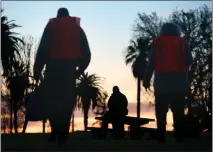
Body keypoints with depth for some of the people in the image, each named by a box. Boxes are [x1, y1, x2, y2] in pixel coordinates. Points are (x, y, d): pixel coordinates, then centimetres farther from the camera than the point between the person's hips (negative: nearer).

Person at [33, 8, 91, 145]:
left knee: (50, 97, 5)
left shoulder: (51, 26, 7)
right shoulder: (78, 28, 16)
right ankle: (63, 135, -1)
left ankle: (56, 129, -12)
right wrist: (79, 70, 21)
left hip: (54, 67, -2)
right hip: (70, 69, 3)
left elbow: (43, 49, -4)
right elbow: (86, 54, 11)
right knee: (67, 100, 5)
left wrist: (37, 70, -3)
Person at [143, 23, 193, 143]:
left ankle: (161, 138, -3)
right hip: (179, 81, 1)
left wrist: (147, 80, 2)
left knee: (161, 112, 2)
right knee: (178, 112, 3)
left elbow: (151, 63, 0)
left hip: (162, 81, -1)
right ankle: (179, 137, -2)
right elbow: (189, 61, 5)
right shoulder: (182, 42, 8)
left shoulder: (157, 42, 6)